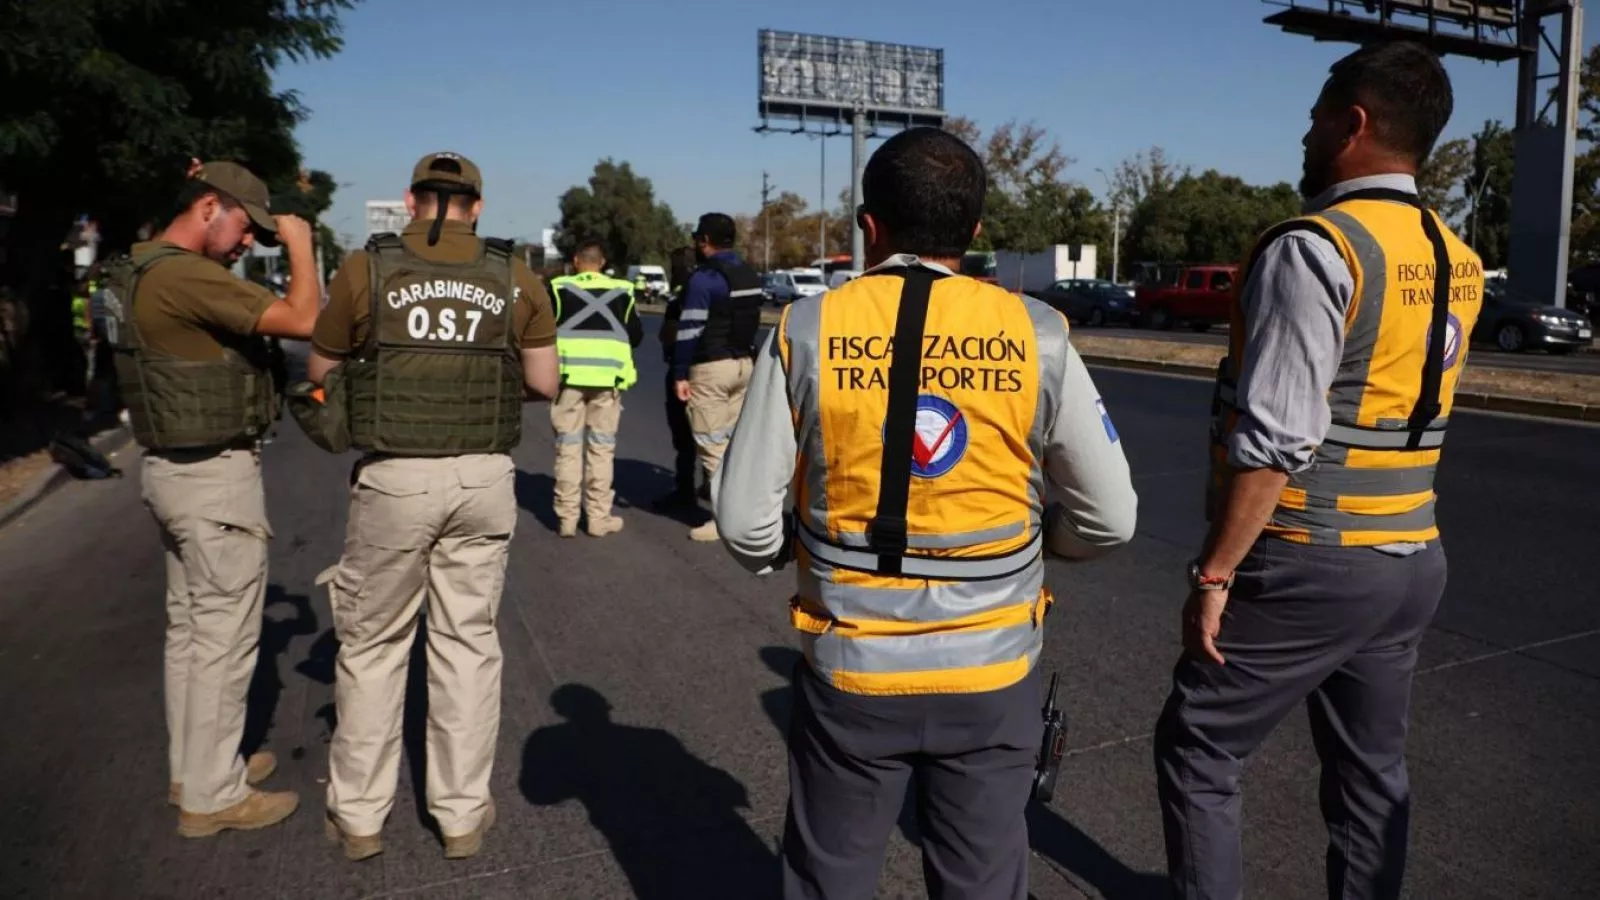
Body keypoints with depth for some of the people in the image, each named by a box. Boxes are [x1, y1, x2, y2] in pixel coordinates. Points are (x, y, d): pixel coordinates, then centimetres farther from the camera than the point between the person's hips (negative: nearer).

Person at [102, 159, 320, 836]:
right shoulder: (184, 276, -21)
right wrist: (300, 245, -10)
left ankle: (193, 767, 30)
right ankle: (212, 797, 9)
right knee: (224, 638, -1)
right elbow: (304, 320, -25)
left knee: (189, 628, 17)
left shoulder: (137, 269, 11)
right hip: (215, 477, -10)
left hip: (177, 470, 10)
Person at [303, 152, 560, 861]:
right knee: (468, 643, 12)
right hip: (484, 479, 1)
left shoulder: (366, 270, -2)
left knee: (373, 645, 14)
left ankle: (358, 815, 25)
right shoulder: (515, 278, 1)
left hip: (395, 479, -1)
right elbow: (544, 383, 4)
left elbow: (320, 372, 9)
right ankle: (462, 814, 21)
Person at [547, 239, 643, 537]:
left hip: (569, 375, -1)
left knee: (568, 447, 7)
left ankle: (566, 517, 10)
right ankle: (599, 517, 11)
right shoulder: (621, 291, 4)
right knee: (602, 448, 9)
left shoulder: (559, 288, 0)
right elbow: (636, 335, 9)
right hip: (607, 378, 1)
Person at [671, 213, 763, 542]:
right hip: (743, 364, 8)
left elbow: (690, 330, -17)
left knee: (712, 445, -3)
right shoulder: (750, 275, 10)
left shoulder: (704, 277, -14)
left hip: (712, 367, -8)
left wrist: (680, 374, -12)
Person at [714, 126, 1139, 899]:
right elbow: (1109, 519, -4)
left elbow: (745, 523, -8)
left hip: (850, 673, 0)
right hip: (990, 674, 1)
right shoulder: (1035, 336, -9)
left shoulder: (805, 332, -10)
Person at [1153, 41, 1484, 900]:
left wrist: (1213, 573, -16)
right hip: (1412, 559, 8)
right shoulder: (1457, 263, 9)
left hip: (1308, 564, -8)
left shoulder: (1313, 248, -16)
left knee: (1195, 750, 6)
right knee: (1371, 771, 19)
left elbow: (1271, 440, -21)